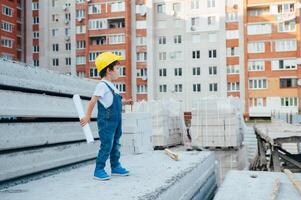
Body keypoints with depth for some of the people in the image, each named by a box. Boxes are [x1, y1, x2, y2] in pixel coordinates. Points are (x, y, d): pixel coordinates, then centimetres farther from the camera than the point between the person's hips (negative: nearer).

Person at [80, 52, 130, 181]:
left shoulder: (111, 86, 14)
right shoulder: (102, 85, -14)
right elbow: (93, 101, -19)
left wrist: (124, 102, 22)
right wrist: (87, 116, -21)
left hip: (115, 122, 9)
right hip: (106, 122, -9)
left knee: (115, 145, 16)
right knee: (106, 146, -7)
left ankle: (115, 167, 27)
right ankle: (99, 170, 2)